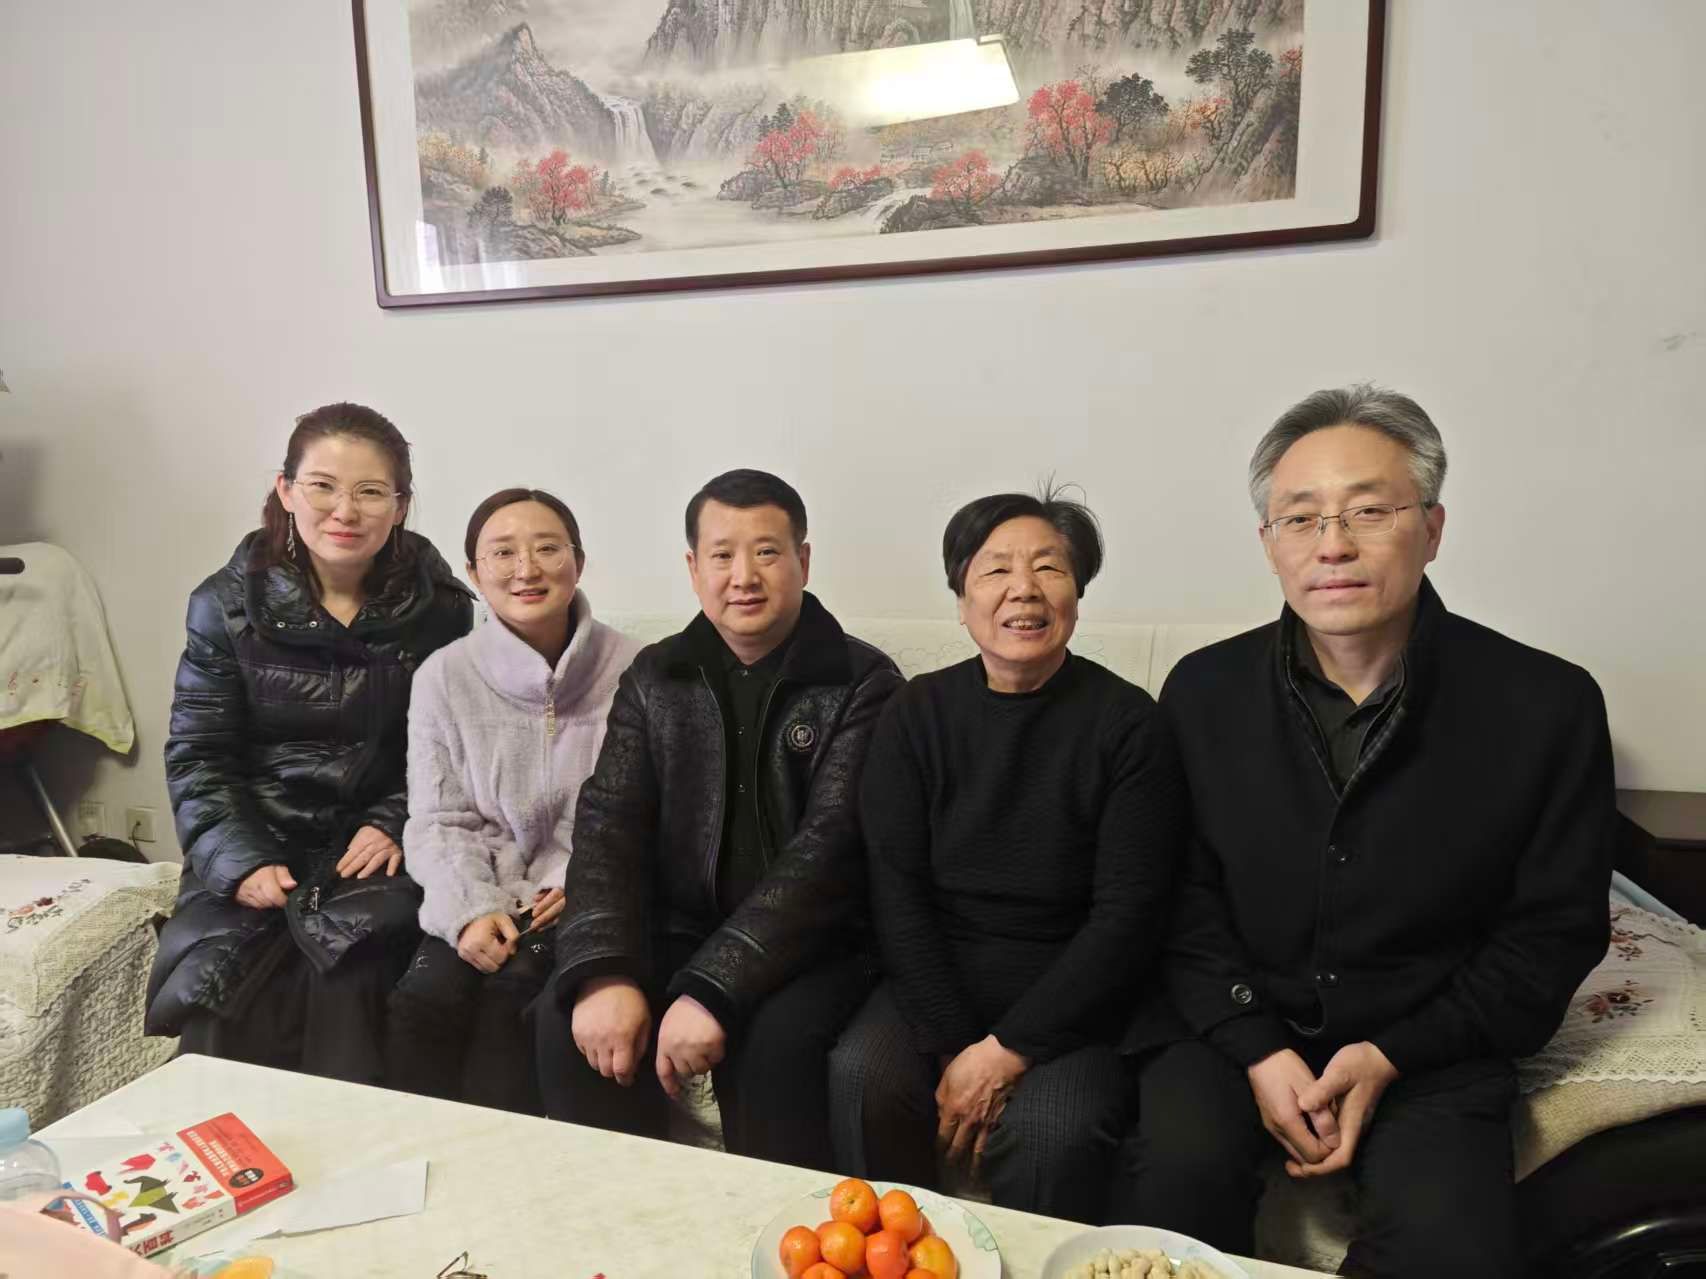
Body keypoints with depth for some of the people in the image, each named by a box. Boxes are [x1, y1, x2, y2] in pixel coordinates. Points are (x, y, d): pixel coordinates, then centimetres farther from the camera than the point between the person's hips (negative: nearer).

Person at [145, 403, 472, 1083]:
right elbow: (196, 756, 2)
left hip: (375, 854, -1)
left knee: (344, 987, -26)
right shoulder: (228, 604, 3)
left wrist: (395, 824, -14)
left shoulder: (439, 608, 0)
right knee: (220, 1016, -20)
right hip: (252, 852, 1)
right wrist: (242, 862, -11)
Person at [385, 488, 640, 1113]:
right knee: (423, 1000, -25)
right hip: (477, 908, 2)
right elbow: (439, 821, 4)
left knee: (510, 994, -28)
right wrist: (470, 911, -13)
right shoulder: (443, 676, 4)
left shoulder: (631, 672, -2)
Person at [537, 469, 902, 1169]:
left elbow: (826, 849, -18)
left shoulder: (862, 684, -8)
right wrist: (603, 973, -20)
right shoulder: (654, 678, 6)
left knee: (770, 1041, -31)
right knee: (568, 1018, -21)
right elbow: (608, 826, -3)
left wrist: (713, 990, -26)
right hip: (675, 934, 4)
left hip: (810, 947, -3)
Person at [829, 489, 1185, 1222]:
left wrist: (1006, 1052, -14)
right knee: (861, 1076, -23)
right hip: (936, 981, 2)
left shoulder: (1127, 723, -6)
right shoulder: (917, 715, 1)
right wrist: (953, 1048, -13)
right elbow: (895, 893, -3)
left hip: (1070, 1000, -2)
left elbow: (1127, 917, -9)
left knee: (1051, 1129, -27)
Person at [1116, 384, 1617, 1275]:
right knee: (1177, 1168, -25)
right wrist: (1258, 1050, -11)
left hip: (1429, 1047, 0)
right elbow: (1184, 900, 1)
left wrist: (1392, 1056, -9)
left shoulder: (1549, 706, -8)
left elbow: (1554, 932, -1)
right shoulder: (1203, 692, -3)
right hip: (1238, 1027, 1)